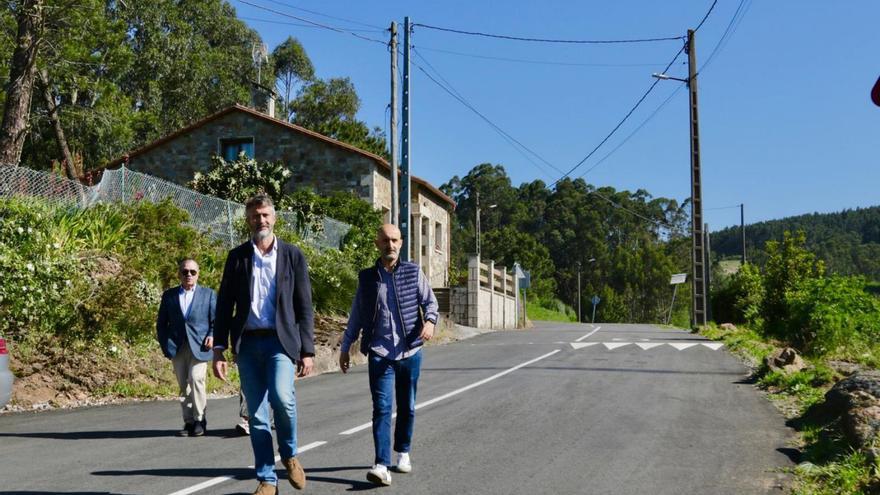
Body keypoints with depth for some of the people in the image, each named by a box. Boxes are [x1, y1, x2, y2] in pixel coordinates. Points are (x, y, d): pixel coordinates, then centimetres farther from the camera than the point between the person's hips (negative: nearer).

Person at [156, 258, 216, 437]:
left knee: (196, 379, -18)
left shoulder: (208, 294, 10)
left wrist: (212, 336, -8)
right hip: (177, 347, 2)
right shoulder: (169, 295, 12)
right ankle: (189, 422, 10)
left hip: (199, 346, -2)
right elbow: (161, 323, 15)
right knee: (183, 385, 3)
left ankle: (199, 420, -7)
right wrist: (165, 345, 4)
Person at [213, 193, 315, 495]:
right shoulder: (237, 257, 9)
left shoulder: (293, 256, 5)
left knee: (281, 397, -24)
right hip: (247, 343, 2)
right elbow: (225, 305, 8)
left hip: (281, 341, -2)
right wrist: (219, 349, 0)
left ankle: (289, 454, 3)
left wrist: (307, 351, -2)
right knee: (256, 415, 3)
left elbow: (304, 307, 4)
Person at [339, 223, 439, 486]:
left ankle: (403, 452, 31)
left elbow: (430, 301, 2)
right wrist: (345, 347, 10)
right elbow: (356, 316, 11)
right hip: (380, 354, -1)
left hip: (410, 353, 1)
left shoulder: (413, 272, 3)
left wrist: (430, 320, -20)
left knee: (407, 407, 13)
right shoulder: (367, 278, 5)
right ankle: (382, 465, -14)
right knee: (382, 408, -11)